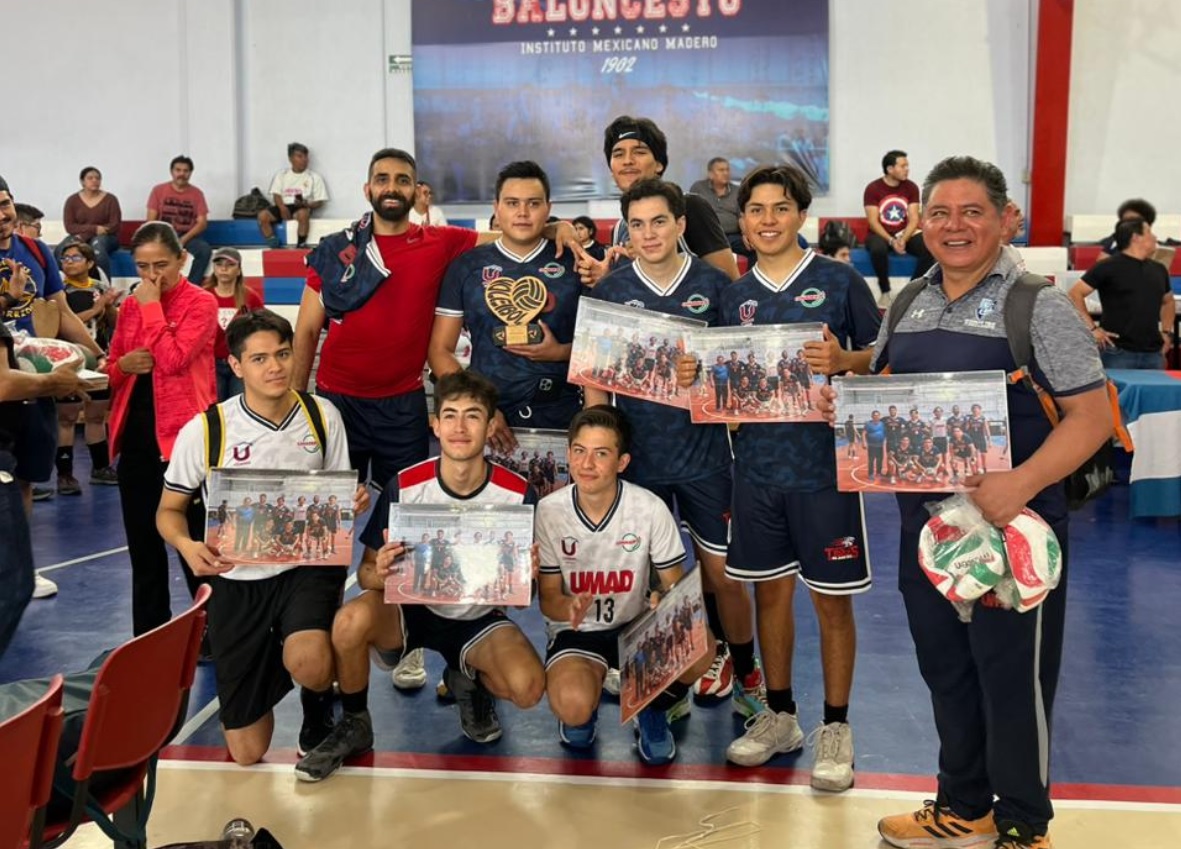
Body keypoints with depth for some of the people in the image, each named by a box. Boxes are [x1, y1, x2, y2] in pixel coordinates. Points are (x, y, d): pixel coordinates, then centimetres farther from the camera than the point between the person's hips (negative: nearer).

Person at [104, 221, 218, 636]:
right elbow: (111, 368, 18)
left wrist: (152, 306, -14)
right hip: (135, 432, 6)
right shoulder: (130, 305, 11)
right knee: (142, 540, 13)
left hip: (182, 434, -6)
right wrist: (123, 365, -4)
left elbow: (172, 360, -21)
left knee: (194, 540, 0)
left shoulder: (200, 302, -6)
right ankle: (148, 635, 24)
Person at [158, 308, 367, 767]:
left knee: (308, 664, -35)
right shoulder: (203, 431, -9)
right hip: (237, 580, 0)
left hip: (308, 566, 0)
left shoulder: (323, 415, -3)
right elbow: (169, 510, 2)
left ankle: (317, 712, 7)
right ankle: (274, 660, 39)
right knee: (246, 753, 4)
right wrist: (187, 546, -21)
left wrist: (353, 502, -15)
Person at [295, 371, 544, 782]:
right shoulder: (405, 486, -13)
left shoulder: (518, 495, -13)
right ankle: (354, 725, -3)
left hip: (479, 617, 0)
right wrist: (379, 572, -31)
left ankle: (472, 684, 11)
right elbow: (366, 574, -7)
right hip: (410, 608, 0)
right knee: (351, 619, -33)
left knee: (528, 686, -29)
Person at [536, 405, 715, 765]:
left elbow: (676, 588, -4)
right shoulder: (549, 511, -12)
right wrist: (569, 607, -32)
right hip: (575, 631, -1)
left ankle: (653, 710, 4)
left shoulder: (650, 509, -12)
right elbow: (547, 598, -6)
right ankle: (584, 705, 10)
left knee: (700, 649, -32)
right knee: (573, 707, -33)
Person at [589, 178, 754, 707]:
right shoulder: (609, 290, 1)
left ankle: (746, 673, 25)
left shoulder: (714, 285, -2)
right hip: (638, 455, 2)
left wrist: (704, 374, -17)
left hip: (705, 451, -1)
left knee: (722, 574, 4)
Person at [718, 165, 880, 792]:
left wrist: (843, 361, -21)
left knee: (831, 599, 4)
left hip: (824, 461, -4)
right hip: (757, 462, 4)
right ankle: (778, 715, 29)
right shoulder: (733, 297, 10)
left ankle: (835, 727, 18)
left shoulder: (839, 281, -2)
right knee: (769, 591, 13)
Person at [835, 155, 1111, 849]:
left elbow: (1092, 416, -13)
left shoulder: (1038, 304, -9)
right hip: (924, 521, 6)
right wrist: (846, 402, -4)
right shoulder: (908, 303, 8)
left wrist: (1022, 484, -27)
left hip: (1011, 524, -5)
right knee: (945, 667, 16)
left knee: (1013, 676, 7)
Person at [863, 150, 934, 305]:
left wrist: (903, 239, -24)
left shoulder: (911, 187, -1)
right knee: (878, 249, -39)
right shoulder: (873, 188, -10)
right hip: (880, 234, -3)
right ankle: (885, 292, -19)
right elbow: (873, 222, -14)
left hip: (905, 233, 3)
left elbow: (913, 219, -6)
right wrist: (891, 241, -27)